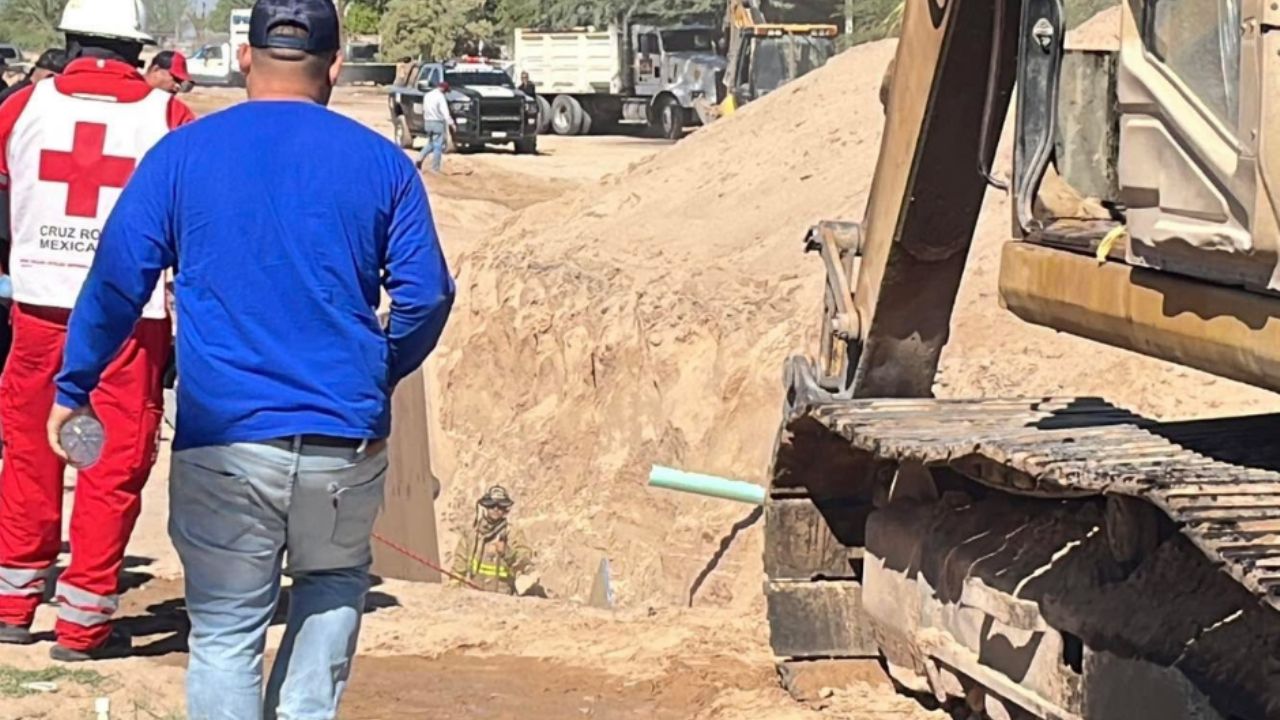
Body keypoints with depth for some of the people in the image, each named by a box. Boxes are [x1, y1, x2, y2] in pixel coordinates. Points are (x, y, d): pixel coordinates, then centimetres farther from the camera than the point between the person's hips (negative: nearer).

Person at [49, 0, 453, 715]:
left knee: (226, 634, 7)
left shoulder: (181, 153, 2)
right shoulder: (383, 161, 4)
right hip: (346, 440, 1)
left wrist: (74, 388, 10)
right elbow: (426, 294, 3)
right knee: (335, 581, 27)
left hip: (223, 440, -1)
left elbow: (117, 281, 0)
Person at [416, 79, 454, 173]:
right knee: (438, 146, 0)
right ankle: (435, 168, 1)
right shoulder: (440, 97, -14)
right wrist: (451, 123, -26)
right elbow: (445, 112, -22)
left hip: (428, 122, 7)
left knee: (430, 143, 21)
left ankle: (420, 158, 0)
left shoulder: (427, 96, 11)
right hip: (438, 123, -7)